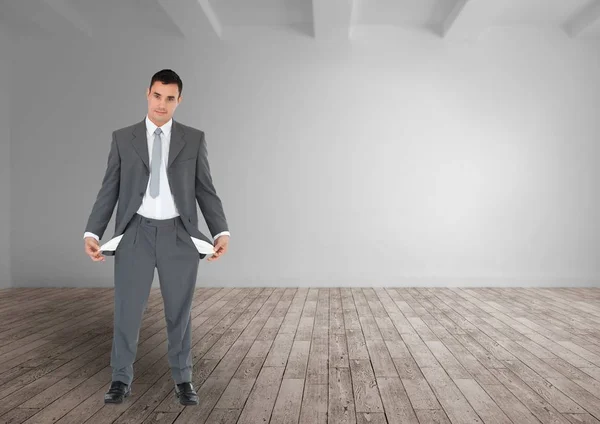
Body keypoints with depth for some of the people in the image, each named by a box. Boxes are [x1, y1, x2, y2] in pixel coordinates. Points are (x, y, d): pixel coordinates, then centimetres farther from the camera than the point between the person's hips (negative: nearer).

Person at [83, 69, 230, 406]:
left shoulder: (194, 139, 4)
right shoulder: (123, 138, 6)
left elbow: (206, 190, 2)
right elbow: (109, 190, 5)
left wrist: (222, 232, -9)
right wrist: (92, 233, -5)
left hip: (179, 235, 0)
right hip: (136, 234, 1)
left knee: (180, 311, 9)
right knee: (127, 310, 5)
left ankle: (183, 379, 25)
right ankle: (122, 379, 24)